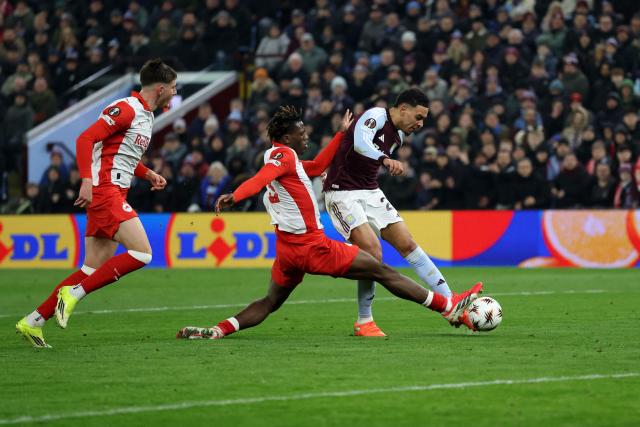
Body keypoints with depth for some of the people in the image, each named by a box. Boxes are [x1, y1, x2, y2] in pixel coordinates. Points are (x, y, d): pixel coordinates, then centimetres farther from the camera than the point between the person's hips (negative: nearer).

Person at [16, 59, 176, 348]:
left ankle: (32, 322, 9)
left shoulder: (146, 116, 20)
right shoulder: (126, 109, -10)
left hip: (114, 194, 10)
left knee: (95, 270, 5)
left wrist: (149, 175, 18)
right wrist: (87, 180, -27)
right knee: (141, 253, -19)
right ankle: (73, 293, -14)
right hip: (104, 191, -10)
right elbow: (86, 139, -18)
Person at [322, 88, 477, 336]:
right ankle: (364, 323, -6)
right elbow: (360, 143, -37)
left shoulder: (398, 136, 11)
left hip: (370, 194, 9)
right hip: (342, 194, -8)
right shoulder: (376, 116, -16)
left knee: (408, 245, 1)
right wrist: (386, 159, -53)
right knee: (372, 252, -21)